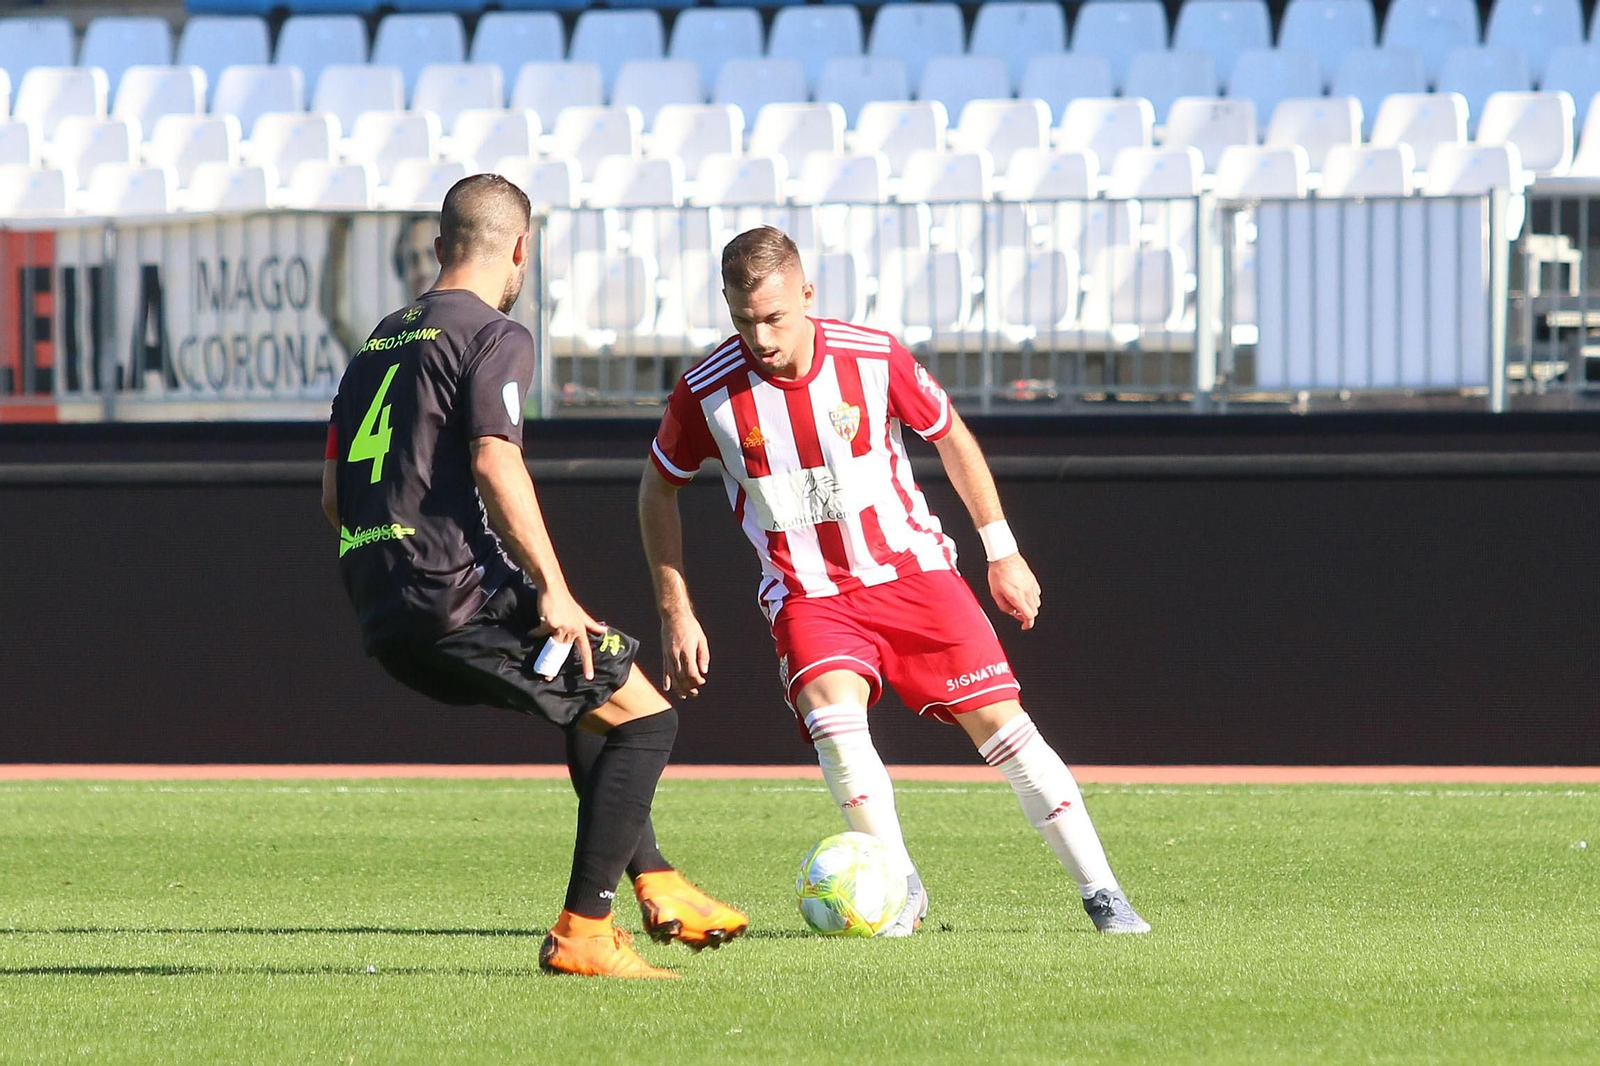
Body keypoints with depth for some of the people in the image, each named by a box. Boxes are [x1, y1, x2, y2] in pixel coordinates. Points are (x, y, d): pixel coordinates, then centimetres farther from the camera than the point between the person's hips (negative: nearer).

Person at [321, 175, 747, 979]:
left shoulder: (380, 341, 20)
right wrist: (553, 589, -19)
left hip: (384, 617, 9)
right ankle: (581, 935, -6)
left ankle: (658, 889, 29)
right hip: (459, 598, -9)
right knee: (643, 717, 1)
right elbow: (494, 464, -21)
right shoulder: (494, 337, -5)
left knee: (594, 701, 29)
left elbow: (334, 494, 22)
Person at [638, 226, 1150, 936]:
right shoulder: (708, 391, -13)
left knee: (1000, 719, -7)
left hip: (910, 570, 1)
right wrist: (676, 613, 3)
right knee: (832, 714, -30)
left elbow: (951, 436, 6)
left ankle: (1101, 894, 2)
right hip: (809, 595, -1)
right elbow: (658, 487, 5)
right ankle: (900, 886, -16)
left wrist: (1001, 551, 10)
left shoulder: (873, 358, -12)